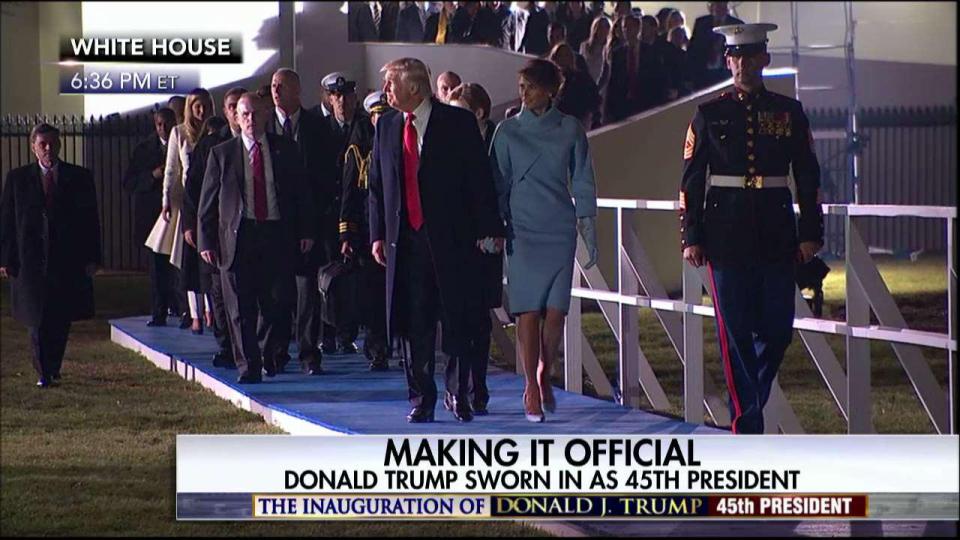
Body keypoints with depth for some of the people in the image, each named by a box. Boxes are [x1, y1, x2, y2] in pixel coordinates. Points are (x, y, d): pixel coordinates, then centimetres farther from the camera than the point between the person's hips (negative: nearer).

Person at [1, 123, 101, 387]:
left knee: (61, 320, 6)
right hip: (31, 261, -1)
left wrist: (92, 258, -2)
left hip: (69, 262, 1)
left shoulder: (80, 177, 5)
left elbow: (91, 220, 6)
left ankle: (53, 367, 24)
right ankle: (44, 373, 7)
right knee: (37, 319, -2)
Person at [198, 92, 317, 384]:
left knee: (278, 303, 1)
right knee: (241, 309, -2)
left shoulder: (286, 149, 9)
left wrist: (306, 231, 3)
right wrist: (207, 241, -1)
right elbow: (208, 202, 6)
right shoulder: (221, 154, 6)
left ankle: (270, 356, 24)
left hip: (278, 236, 1)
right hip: (237, 237, -1)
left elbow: (302, 193, 11)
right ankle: (248, 366, 5)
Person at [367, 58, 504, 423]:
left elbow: (480, 179, -3)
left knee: (457, 321, 2)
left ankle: (460, 396, 12)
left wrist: (488, 229, -7)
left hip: (451, 239, -3)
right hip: (406, 241, 4)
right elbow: (376, 185, 14)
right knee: (416, 323, 4)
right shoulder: (386, 126, 10)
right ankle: (422, 398, 11)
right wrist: (378, 235, 8)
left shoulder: (458, 122, -3)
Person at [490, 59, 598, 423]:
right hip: (522, 229, -1)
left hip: (560, 229, 1)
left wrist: (589, 230, 4)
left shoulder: (569, 129, 5)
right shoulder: (508, 131, 4)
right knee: (528, 310, -5)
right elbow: (499, 184, 6)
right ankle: (531, 386, 2)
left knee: (556, 311, -4)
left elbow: (582, 182, 8)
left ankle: (544, 376, 17)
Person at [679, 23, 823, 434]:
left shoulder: (789, 112, 8)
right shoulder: (710, 115, 3)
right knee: (737, 334, -2)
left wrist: (810, 233, 3)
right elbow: (691, 180, 3)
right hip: (727, 234, -2)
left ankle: (748, 401, 26)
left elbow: (807, 176, 9)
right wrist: (691, 238, -3)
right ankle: (747, 423, 4)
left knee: (778, 330, 3)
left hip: (776, 233, 2)